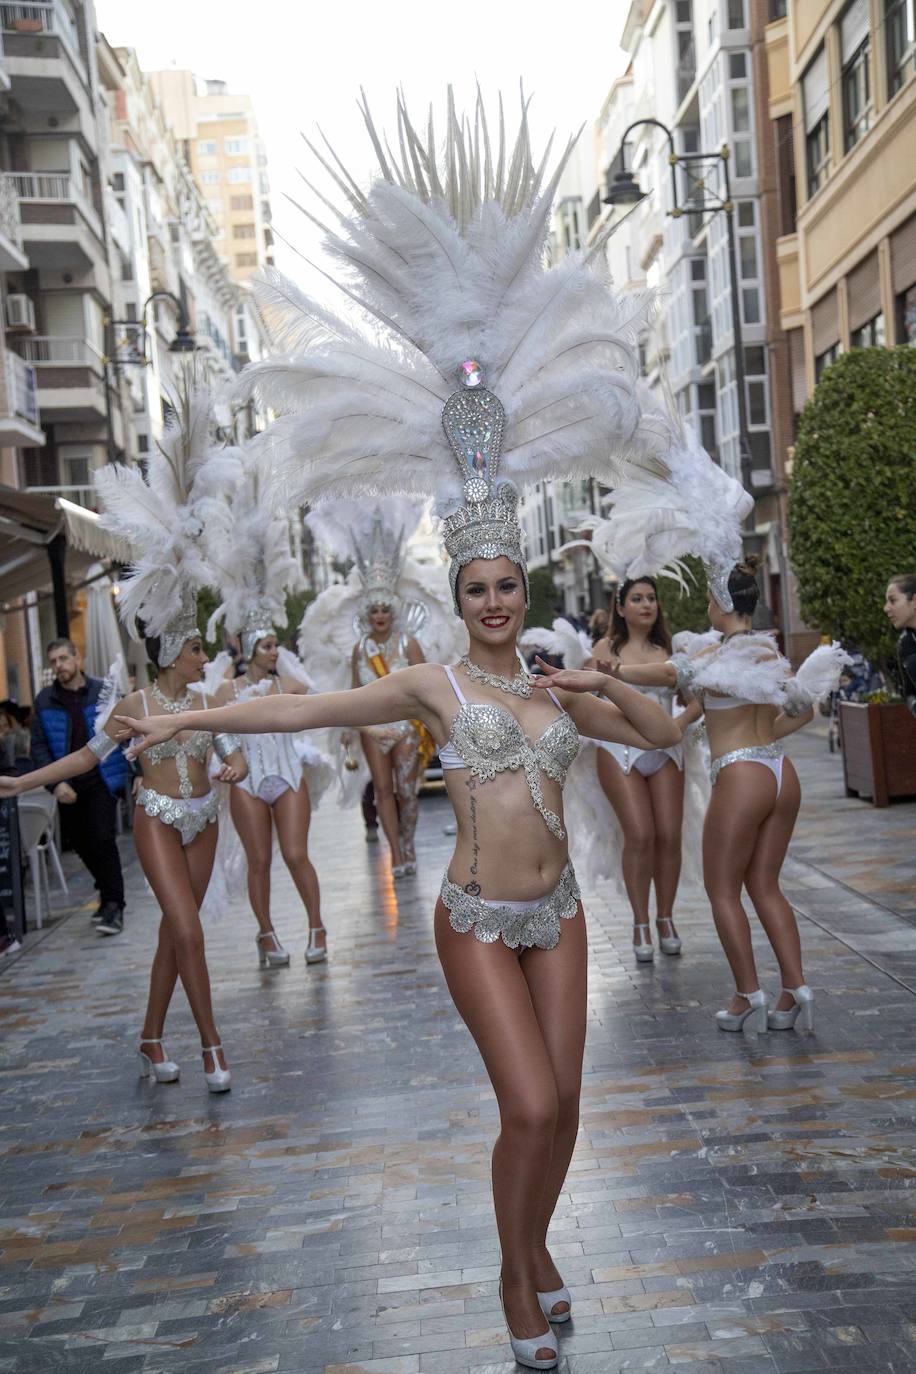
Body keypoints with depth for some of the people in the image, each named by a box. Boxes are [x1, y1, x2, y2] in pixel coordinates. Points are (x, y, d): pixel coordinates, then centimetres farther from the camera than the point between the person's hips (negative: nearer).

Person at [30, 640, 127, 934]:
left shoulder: (104, 692, -5)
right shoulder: (44, 700, 1)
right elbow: (39, 748, 0)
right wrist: (56, 783, -11)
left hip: (101, 780, -4)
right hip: (67, 785, 4)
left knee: (102, 839, -12)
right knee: (79, 841, 12)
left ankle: (113, 906, -2)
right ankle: (109, 893, 33)